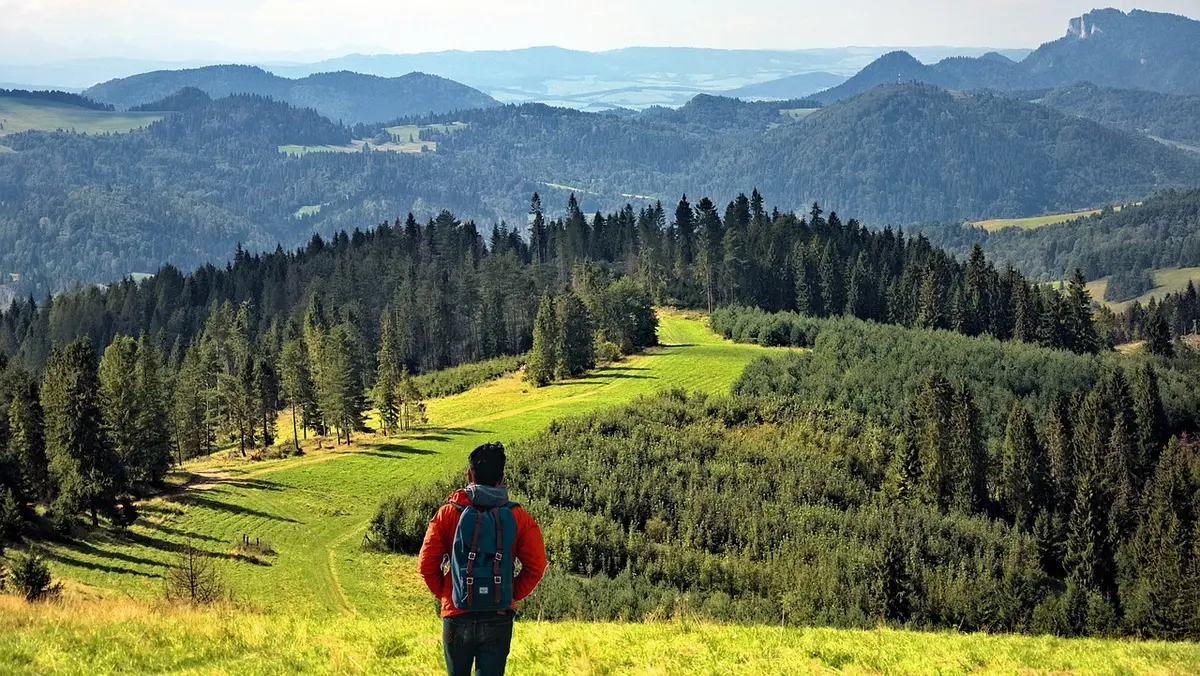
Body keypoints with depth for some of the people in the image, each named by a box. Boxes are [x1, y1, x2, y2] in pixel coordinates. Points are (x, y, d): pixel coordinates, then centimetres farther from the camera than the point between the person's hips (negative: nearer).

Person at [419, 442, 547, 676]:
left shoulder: (449, 513, -4)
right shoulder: (518, 517, -3)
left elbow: (427, 564, -5)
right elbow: (536, 566, -6)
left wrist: (444, 594, 9)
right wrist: (512, 596, 6)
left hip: (457, 615, 0)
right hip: (499, 619, 0)